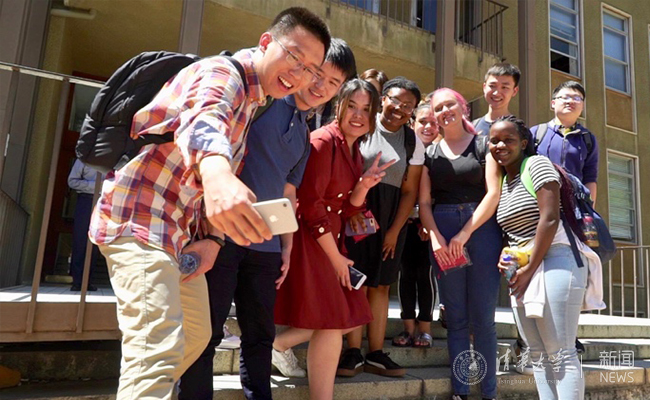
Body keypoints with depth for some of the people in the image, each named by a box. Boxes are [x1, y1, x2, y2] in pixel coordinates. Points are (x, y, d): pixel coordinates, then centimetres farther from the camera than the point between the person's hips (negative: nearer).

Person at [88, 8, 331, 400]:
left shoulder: (252, 104, 16)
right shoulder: (222, 73, -14)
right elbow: (204, 123, -40)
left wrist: (213, 239, -1)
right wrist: (217, 176, -63)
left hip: (180, 231, 10)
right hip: (137, 219, -10)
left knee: (196, 335, 20)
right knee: (157, 351, -21)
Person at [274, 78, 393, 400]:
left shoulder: (354, 150, 11)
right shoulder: (323, 141, -15)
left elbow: (346, 209, 10)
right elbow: (311, 204, -19)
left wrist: (364, 185, -9)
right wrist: (335, 257, -12)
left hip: (329, 238, 9)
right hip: (306, 238, -9)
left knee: (350, 318, 10)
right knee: (331, 323, -4)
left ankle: (274, 344, 20)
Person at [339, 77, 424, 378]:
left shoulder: (414, 143, 8)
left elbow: (409, 191, 6)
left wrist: (394, 231, 0)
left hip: (390, 219, 3)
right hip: (357, 211, -3)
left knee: (380, 285, 7)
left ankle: (376, 354, 14)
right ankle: (353, 353, 4)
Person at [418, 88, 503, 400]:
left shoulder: (485, 145, 7)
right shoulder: (430, 153, 13)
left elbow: (494, 192, -3)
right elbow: (424, 202, 6)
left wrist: (464, 234, -11)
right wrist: (435, 237, -10)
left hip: (482, 228, -2)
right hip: (442, 235, 2)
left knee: (483, 317, 0)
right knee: (456, 318, 4)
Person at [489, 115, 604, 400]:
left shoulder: (537, 164, -4)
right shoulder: (500, 182, 17)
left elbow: (550, 218, -15)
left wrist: (530, 269, -14)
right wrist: (504, 258, 0)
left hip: (553, 261, -8)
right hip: (522, 269, 8)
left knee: (560, 353, -8)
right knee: (538, 355, 8)